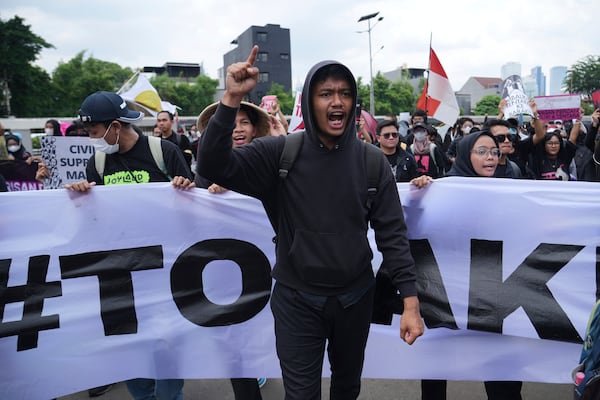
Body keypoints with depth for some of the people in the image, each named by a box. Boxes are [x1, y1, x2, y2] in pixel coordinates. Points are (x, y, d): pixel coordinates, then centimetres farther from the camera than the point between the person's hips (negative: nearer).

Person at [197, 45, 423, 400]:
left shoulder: (372, 161, -6)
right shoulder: (281, 153, -10)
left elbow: (392, 234, -6)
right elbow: (214, 166, -21)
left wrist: (411, 301, -11)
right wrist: (232, 100, -33)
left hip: (355, 297, 2)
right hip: (296, 299, -2)